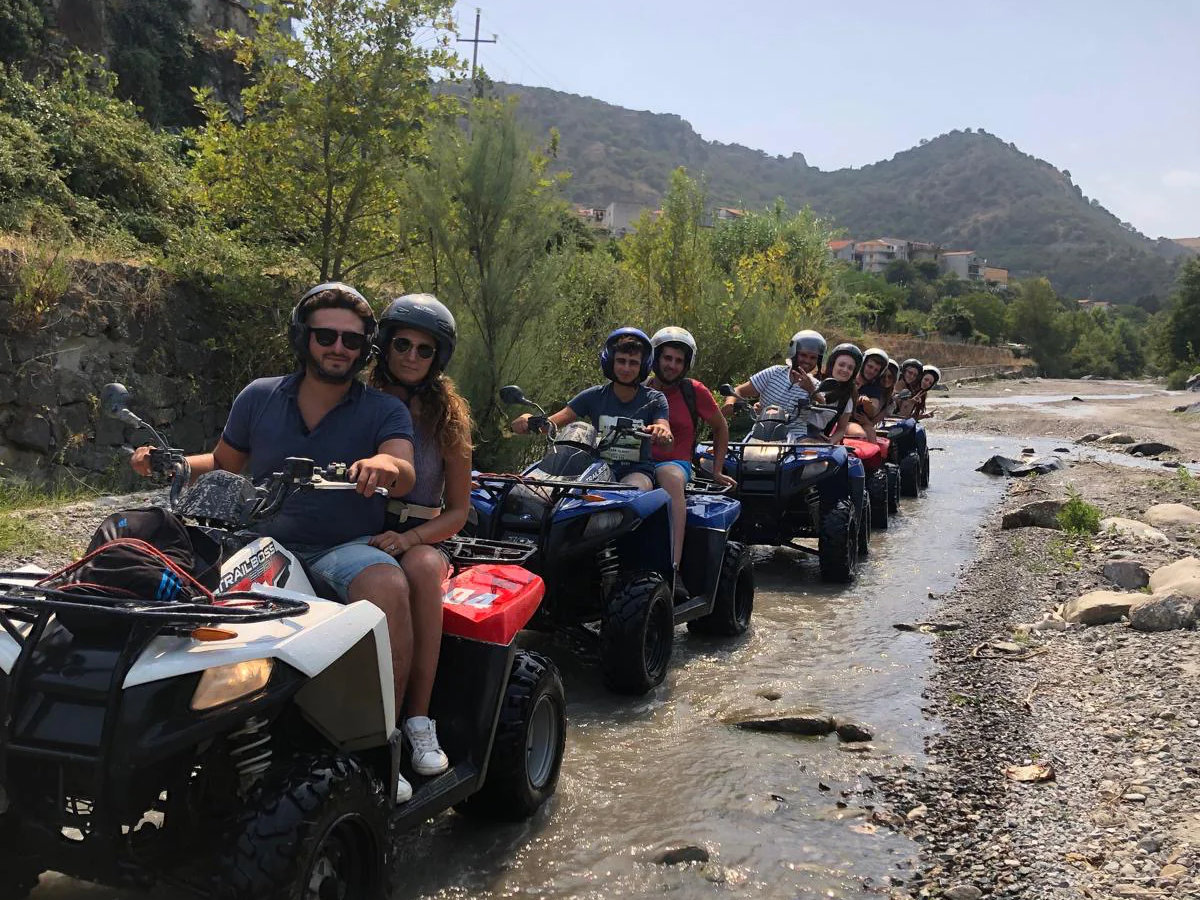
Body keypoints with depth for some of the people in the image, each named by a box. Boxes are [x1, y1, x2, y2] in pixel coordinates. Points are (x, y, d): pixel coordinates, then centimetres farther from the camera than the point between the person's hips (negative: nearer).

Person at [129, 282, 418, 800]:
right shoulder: (259, 398, 10)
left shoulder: (384, 412, 2)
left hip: (344, 549, -2)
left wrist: (384, 465, -40)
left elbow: (404, 476, -15)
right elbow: (223, 463, 22)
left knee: (388, 586, -36)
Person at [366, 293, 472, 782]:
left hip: (419, 539, 0)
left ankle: (419, 718, -32)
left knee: (421, 566, -36)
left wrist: (407, 538, -14)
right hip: (353, 534, 0)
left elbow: (458, 510, 5)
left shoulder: (446, 416, 8)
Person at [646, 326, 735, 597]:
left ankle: (673, 569, -49)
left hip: (676, 462, -2)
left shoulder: (694, 391, 8)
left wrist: (717, 470, 16)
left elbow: (720, 427, 20)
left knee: (670, 477, -41)